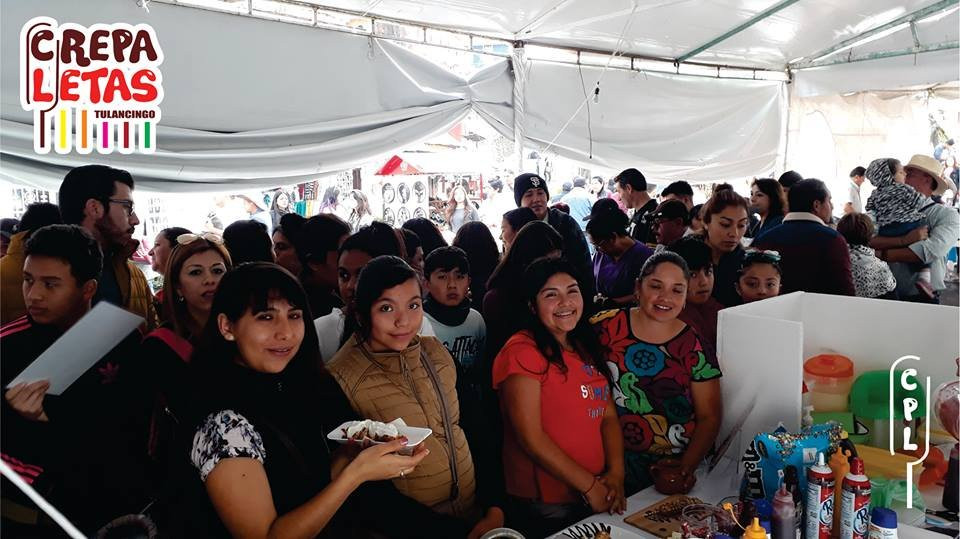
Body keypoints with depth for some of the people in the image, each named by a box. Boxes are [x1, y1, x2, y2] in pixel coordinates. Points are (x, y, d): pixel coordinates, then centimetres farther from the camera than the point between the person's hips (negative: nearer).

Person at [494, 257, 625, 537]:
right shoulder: (522, 352, -17)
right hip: (544, 505, -7)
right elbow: (530, 438, -20)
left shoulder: (587, 348, 6)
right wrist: (589, 485, -15)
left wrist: (616, 474, -11)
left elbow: (608, 416, 3)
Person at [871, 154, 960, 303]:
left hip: (922, 297, -1)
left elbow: (930, 251, -18)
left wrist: (881, 255, -16)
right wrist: (904, 240, -24)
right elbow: (869, 241, -11)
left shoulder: (947, 215, -1)